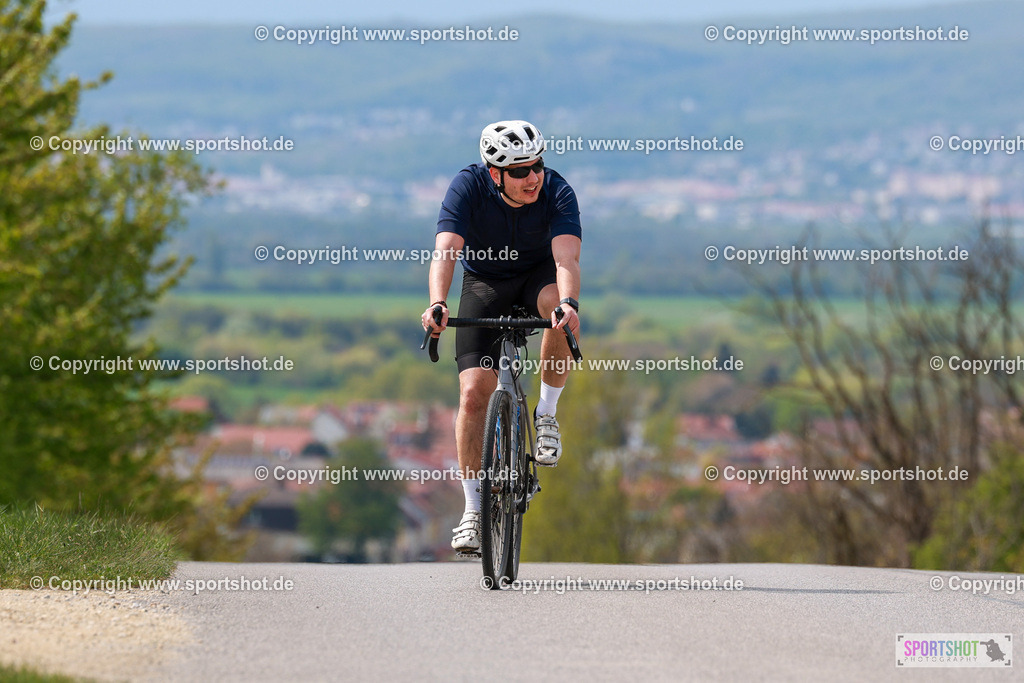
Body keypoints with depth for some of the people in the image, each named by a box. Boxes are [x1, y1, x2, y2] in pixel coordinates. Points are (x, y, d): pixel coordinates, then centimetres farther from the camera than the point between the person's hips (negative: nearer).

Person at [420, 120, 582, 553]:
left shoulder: (557, 193, -26)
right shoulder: (469, 186, -25)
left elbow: (566, 257, -39)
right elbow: (445, 251, -36)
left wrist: (568, 302, -60)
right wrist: (437, 304, -55)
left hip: (537, 276, 0)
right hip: (485, 283, 0)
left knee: (560, 308, -37)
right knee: (474, 393, -14)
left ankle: (547, 414, -14)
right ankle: (473, 509, -4)